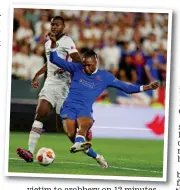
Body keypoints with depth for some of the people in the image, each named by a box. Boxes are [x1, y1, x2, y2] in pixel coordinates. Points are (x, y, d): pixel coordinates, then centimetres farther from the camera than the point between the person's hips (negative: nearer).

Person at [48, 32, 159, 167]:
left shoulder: (105, 77, 11)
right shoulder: (76, 68, 10)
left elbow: (126, 87, 16)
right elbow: (55, 60, 8)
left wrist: (146, 87, 7)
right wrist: (53, 45, -9)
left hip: (84, 110, 0)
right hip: (69, 106, 0)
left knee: (85, 124, -36)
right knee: (72, 134, -22)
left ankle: (78, 144, -68)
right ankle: (96, 156, -3)